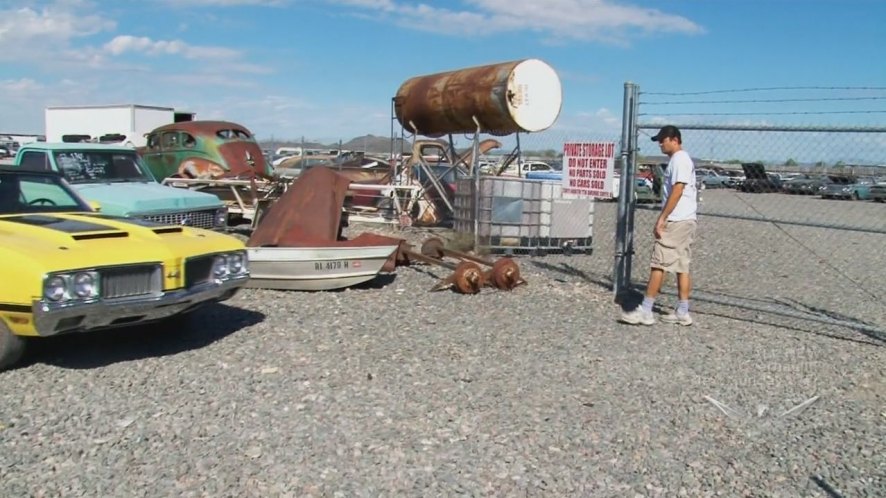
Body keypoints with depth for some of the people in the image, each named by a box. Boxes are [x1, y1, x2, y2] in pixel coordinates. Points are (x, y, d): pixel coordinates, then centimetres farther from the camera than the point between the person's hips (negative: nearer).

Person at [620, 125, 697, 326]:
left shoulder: (679, 159, -12)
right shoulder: (681, 159, 19)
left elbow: (677, 191, -20)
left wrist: (662, 218, -20)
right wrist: (664, 218, 20)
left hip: (675, 221, -10)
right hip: (686, 221, 10)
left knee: (659, 264, -8)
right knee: (682, 266, 9)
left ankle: (645, 311, -6)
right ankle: (682, 312, 12)